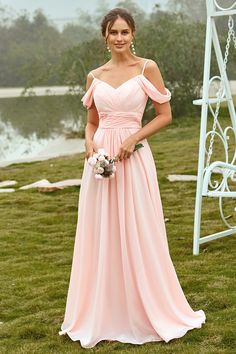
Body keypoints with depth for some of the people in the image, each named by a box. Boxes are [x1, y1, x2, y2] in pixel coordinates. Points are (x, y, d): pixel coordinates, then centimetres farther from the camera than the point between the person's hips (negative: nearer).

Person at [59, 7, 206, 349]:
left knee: (138, 235, 1)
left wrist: (134, 138, -13)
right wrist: (89, 143, -4)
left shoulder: (147, 68, 0)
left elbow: (165, 115, -1)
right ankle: (101, 314, 18)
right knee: (100, 236, 7)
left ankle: (148, 311, 16)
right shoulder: (95, 76, 10)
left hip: (133, 158, -4)